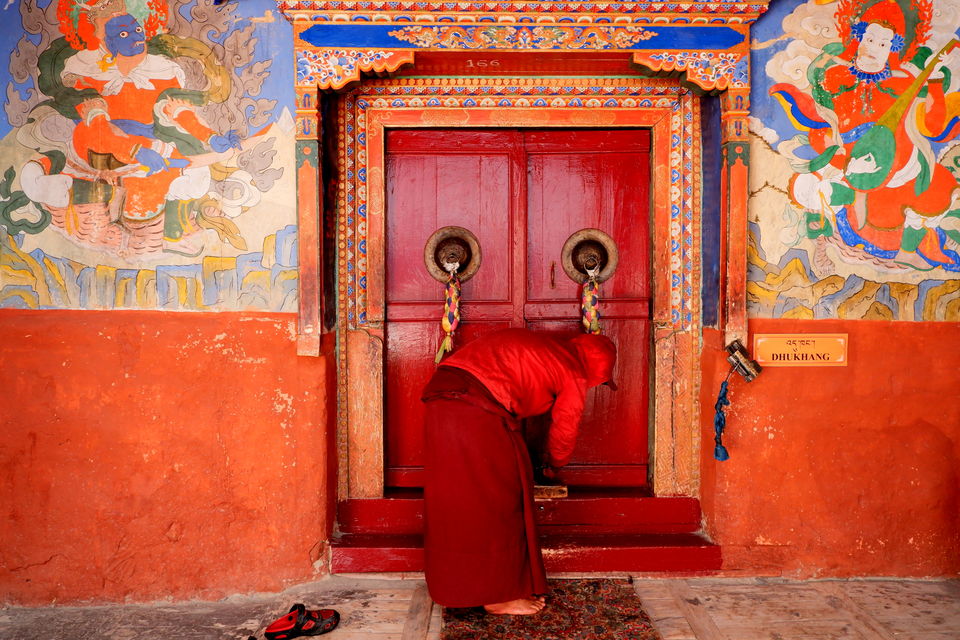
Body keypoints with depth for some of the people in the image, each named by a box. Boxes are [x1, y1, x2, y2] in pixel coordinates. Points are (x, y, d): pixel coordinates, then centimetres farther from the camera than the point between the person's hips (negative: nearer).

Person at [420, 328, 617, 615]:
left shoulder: (542, 347, 29)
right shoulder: (576, 373, 6)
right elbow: (564, 432, 16)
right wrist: (553, 467, 38)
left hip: (440, 395, 9)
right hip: (476, 409, -9)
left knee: (453, 498, 18)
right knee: (497, 503, 5)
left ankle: (452, 588, 31)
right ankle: (499, 595, 17)